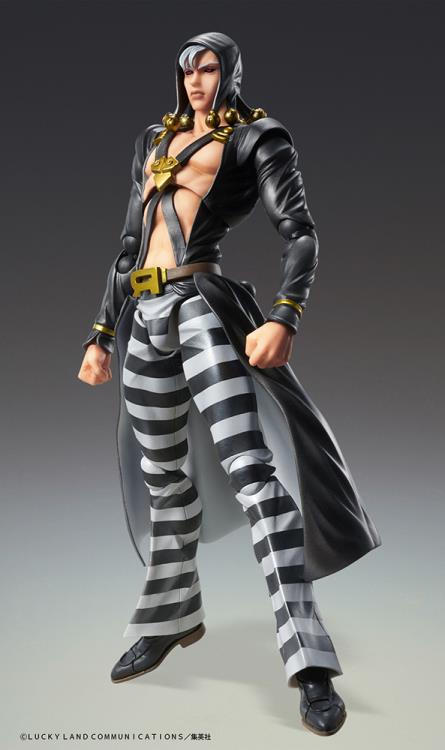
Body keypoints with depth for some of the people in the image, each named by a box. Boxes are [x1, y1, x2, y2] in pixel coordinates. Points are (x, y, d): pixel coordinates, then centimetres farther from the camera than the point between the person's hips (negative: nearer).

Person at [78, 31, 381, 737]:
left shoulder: (254, 138, 6)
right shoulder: (154, 140, 23)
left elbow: (300, 233, -7)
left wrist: (284, 316, -24)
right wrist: (102, 334, 19)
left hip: (205, 305, -6)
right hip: (144, 316, 6)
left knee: (251, 473, -16)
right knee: (165, 478, 14)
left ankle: (310, 664, -12)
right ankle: (175, 616, 34)